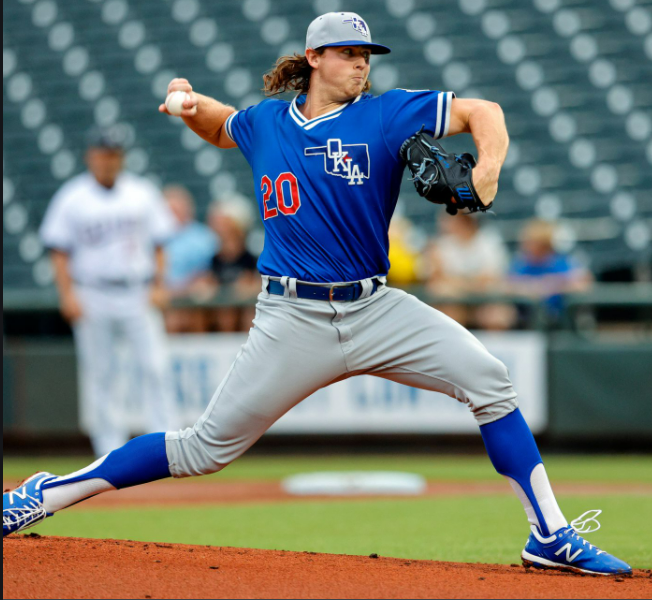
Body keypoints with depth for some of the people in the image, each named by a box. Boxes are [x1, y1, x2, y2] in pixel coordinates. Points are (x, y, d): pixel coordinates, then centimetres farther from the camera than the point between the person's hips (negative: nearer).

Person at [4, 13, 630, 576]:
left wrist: (488, 166, -22)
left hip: (375, 309, 1)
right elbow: (219, 125, 30)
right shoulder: (264, 123, 7)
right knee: (209, 447, -3)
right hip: (294, 319, -1)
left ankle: (549, 536, -6)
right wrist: (190, 104, 7)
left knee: (487, 380, -13)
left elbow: (481, 111, -2)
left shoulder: (387, 114, 2)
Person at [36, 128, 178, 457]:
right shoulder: (71, 198, 3)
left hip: (138, 294, 1)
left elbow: (158, 244, 11)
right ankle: (109, 445, 7)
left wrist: (159, 285, -1)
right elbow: (59, 251, 2)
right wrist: (67, 294, -8)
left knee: (154, 366, -7)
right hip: (92, 297, -1)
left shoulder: (143, 193, 9)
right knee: (99, 373, 0)